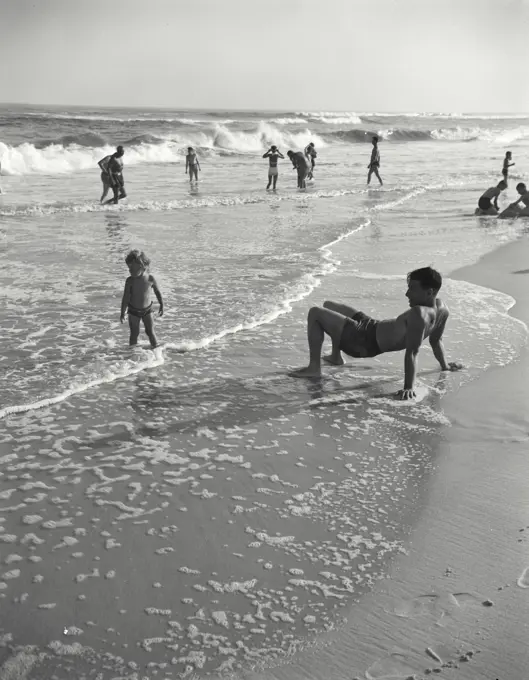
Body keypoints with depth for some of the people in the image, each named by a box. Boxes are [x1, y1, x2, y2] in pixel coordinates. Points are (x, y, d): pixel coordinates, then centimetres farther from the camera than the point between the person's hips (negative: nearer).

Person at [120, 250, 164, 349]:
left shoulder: (150, 279, -14)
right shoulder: (130, 280, -14)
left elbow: (157, 292, 3)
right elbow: (125, 297, -8)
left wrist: (161, 306, 11)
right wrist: (123, 313, -7)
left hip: (147, 310, 0)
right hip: (133, 311, 0)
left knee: (150, 332, 2)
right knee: (134, 333, 6)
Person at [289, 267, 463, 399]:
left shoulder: (419, 314, -36)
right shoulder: (441, 308, -7)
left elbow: (412, 352, -37)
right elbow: (436, 341, 5)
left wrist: (409, 387, -37)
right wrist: (445, 366, 20)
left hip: (367, 341, -10)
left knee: (315, 313, -8)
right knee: (328, 305, 29)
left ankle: (314, 367, -4)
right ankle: (336, 356, 39)